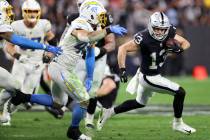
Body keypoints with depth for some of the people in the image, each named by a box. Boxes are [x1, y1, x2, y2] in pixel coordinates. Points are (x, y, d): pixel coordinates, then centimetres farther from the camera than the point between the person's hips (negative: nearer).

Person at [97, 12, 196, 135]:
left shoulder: (169, 33, -12)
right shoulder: (145, 39, -30)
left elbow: (186, 43, -2)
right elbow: (123, 48, -26)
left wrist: (179, 49, -24)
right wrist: (122, 69, -30)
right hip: (149, 77, -8)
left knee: (140, 103, 28)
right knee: (180, 92, -8)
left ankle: (111, 112, 39)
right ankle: (178, 123, 12)